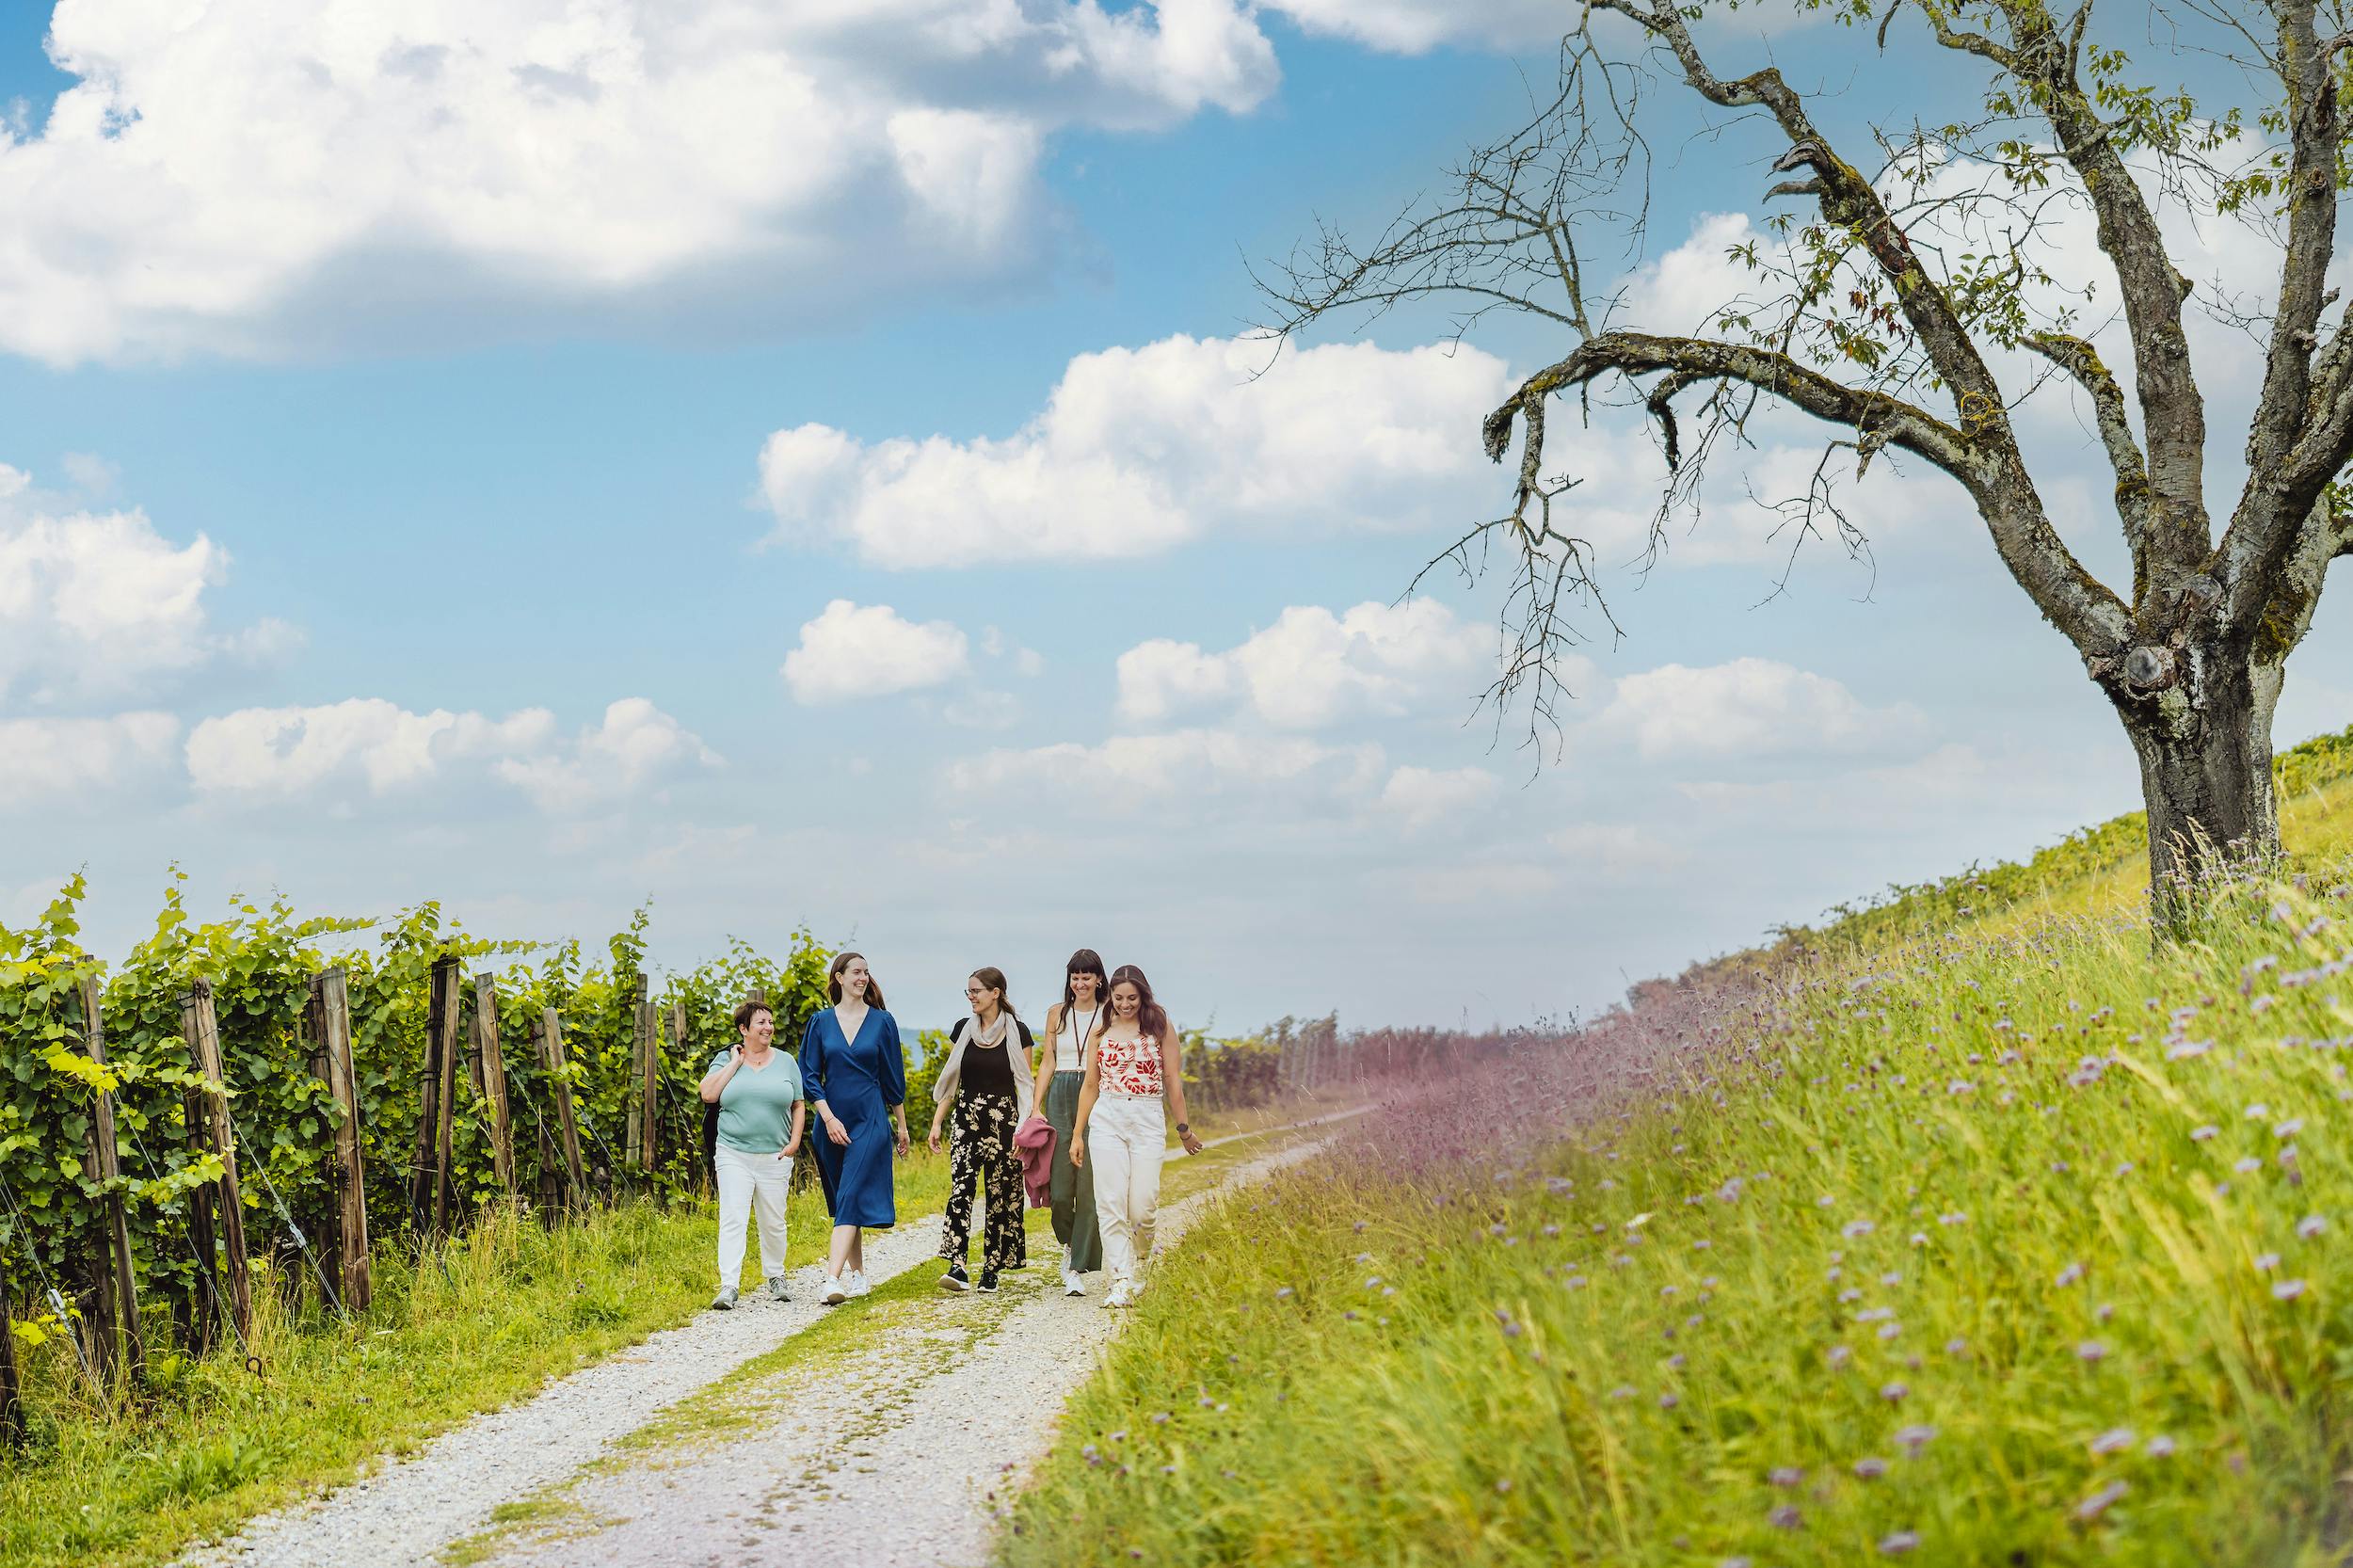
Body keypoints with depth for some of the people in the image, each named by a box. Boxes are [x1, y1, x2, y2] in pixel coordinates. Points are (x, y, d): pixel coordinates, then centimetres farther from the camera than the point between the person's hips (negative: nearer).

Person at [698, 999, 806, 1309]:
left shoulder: (785, 1062, 9)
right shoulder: (725, 1060, 5)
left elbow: (799, 1106, 12)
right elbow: (708, 1094, -10)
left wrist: (794, 1142, 0)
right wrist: (735, 1063, -7)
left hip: (774, 1157, 2)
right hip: (734, 1155, -2)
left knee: (773, 1222, 9)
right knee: (732, 1219, -13)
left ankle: (775, 1278, 28)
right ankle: (728, 1287, -17)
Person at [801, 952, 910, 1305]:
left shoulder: (882, 1022, 3)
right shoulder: (821, 1022, 5)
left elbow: (893, 1077, 8)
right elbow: (810, 1075, 3)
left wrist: (902, 1126, 11)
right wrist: (829, 1118, -9)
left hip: (870, 1122, -3)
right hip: (832, 1121, 3)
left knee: (852, 1199, -14)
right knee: (843, 1200, 10)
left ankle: (833, 1279, -24)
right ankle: (857, 1275, 22)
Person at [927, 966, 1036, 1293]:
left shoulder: (1017, 1032, -1)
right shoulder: (963, 1030, 9)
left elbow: (1025, 1085, 0)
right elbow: (949, 1080, 13)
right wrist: (936, 1122, 6)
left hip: (1002, 1121, -2)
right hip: (966, 1119, 2)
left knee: (1001, 1195, 1)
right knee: (959, 1189, -13)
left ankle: (991, 1271, 10)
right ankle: (957, 1267, -21)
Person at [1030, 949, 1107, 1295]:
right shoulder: (1057, 1013, 12)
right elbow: (1047, 1063, 12)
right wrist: (1037, 1108, 3)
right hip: (1060, 1097, 2)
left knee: (1088, 1186, -6)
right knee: (1059, 1184, -5)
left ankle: (1077, 1269, -3)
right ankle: (1068, 1243, 24)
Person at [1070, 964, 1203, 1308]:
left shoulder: (1160, 1029, 5)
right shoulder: (1101, 1034, 10)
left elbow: (1173, 1081, 6)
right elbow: (1090, 1085, 14)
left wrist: (1183, 1129, 7)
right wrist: (1077, 1134, 12)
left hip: (1149, 1123, -2)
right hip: (1107, 1121, 2)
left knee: (1142, 1206, -8)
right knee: (1111, 1205, -8)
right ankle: (1122, 1283, -7)